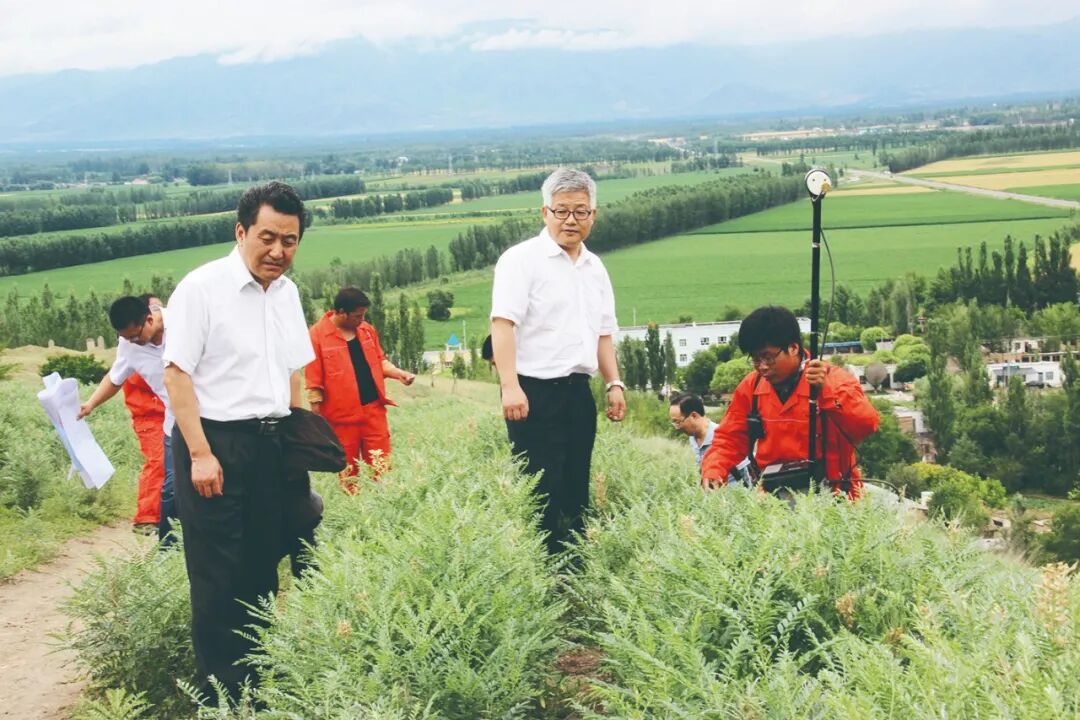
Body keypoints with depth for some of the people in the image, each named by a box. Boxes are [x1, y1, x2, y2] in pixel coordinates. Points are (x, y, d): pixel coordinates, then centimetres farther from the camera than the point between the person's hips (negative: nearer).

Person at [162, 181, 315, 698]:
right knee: (218, 577, -1)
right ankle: (222, 693, 9)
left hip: (270, 443, 7)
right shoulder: (202, 287, -11)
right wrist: (200, 453, -17)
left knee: (262, 568, 13)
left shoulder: (287, 292, 11)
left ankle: (257, 680, 24)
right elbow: (177, 372, -13)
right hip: (215, 441, -7)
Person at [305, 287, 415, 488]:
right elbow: (314, 382, -8)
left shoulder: (367, 330, 8)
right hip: (341, 415, -4)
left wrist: (400, 373, 0)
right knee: (347, 470, 7)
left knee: (381, 465, 5)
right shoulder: (318, 335, -9)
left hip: (374, 408, 4)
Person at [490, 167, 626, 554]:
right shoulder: (521, 259, -6)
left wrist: (614, 383, 14)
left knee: (576, 493, 10)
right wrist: (510, 387, -25)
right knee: (542, 495, -8)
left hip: (579, 392, 7)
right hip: (535, 392, -7)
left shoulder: (595, 268, 18)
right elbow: (503, 323, -15)